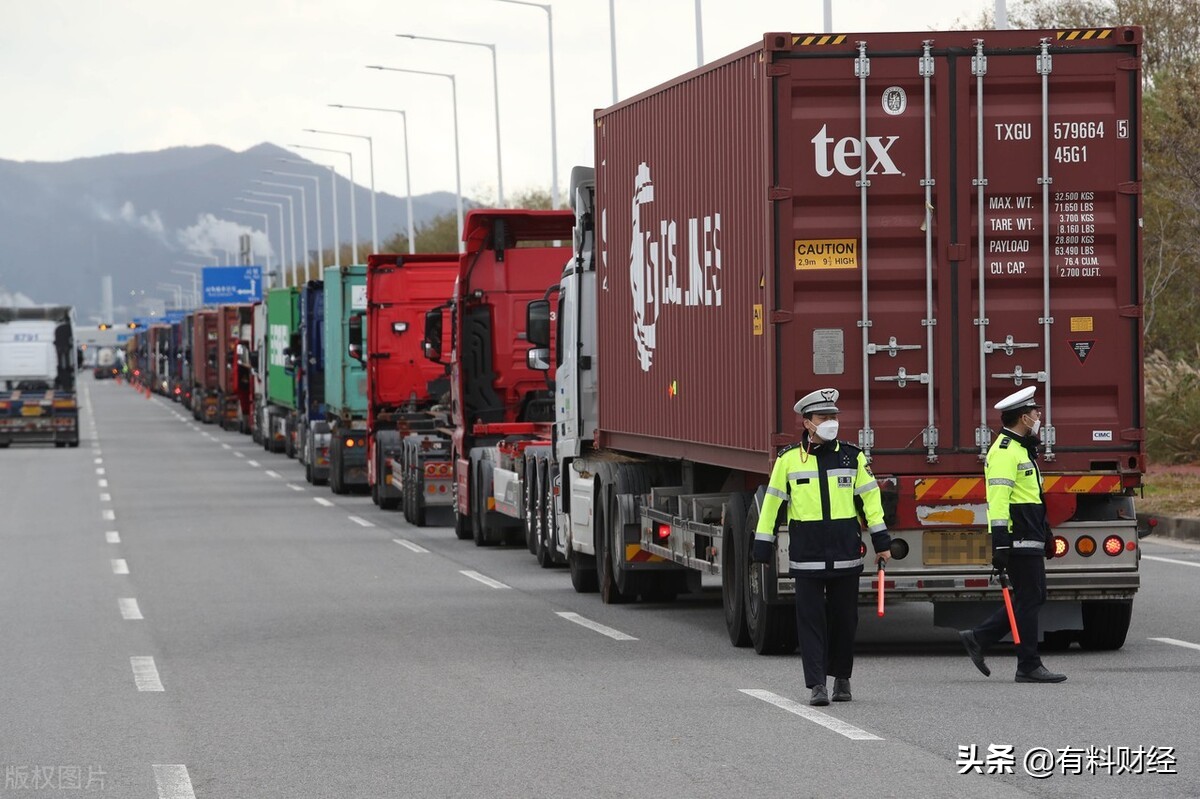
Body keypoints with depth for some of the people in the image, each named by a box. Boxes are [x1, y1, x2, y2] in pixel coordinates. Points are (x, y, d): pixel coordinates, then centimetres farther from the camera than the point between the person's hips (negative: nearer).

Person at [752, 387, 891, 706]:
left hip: (846, 555, 1)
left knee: (844, 618, 7)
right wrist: (762, 546, 5)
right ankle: (817, 684, -5)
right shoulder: (789, 459, 3)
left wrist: (881, 541, 5)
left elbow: (870, 497, 9)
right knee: (810, 619, -5)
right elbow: (772, 502, 6)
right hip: (806, 556, -1)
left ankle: (842, 677, 23)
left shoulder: (852, 456, 7)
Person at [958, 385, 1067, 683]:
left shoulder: (1022, 449, 20)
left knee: (1033, 597, 12)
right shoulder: (1004, 452, -14)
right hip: (1019, 540, -10)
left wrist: (1045, 534, 27)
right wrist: (1000, 543, -27)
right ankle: (1029, 667, -2)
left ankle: (978, 639, 16)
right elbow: (998, 499, -22)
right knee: (1028, 599, -6)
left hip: (1030, 539, 10)